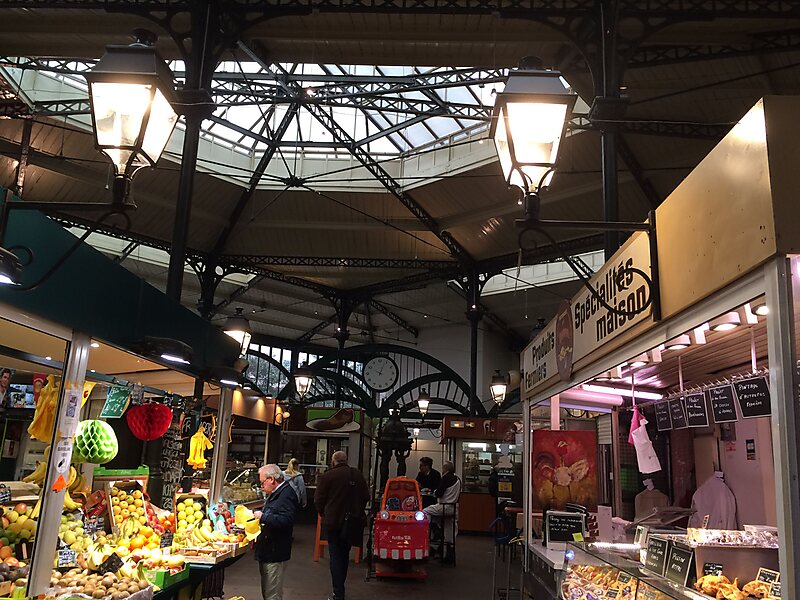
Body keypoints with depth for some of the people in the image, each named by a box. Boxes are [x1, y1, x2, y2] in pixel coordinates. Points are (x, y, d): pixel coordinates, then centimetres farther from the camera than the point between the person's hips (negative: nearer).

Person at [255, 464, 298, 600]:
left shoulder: (287, 494, -19)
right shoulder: (274, 494, 16)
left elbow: (286, 520, -31)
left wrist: (263, 517, -23)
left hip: (275, 553, -11)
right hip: (266, 551, 11)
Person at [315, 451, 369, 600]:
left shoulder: (327, 476, -11)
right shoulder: (358, 475, 3)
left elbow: (319, 500, -8)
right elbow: (366, 497, 6)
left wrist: (323, 515, 9)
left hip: (334, 521, -4)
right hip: (353, 522, 4)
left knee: (336, 556, 3)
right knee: (344, 554, 19)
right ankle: (340, 587, 29)